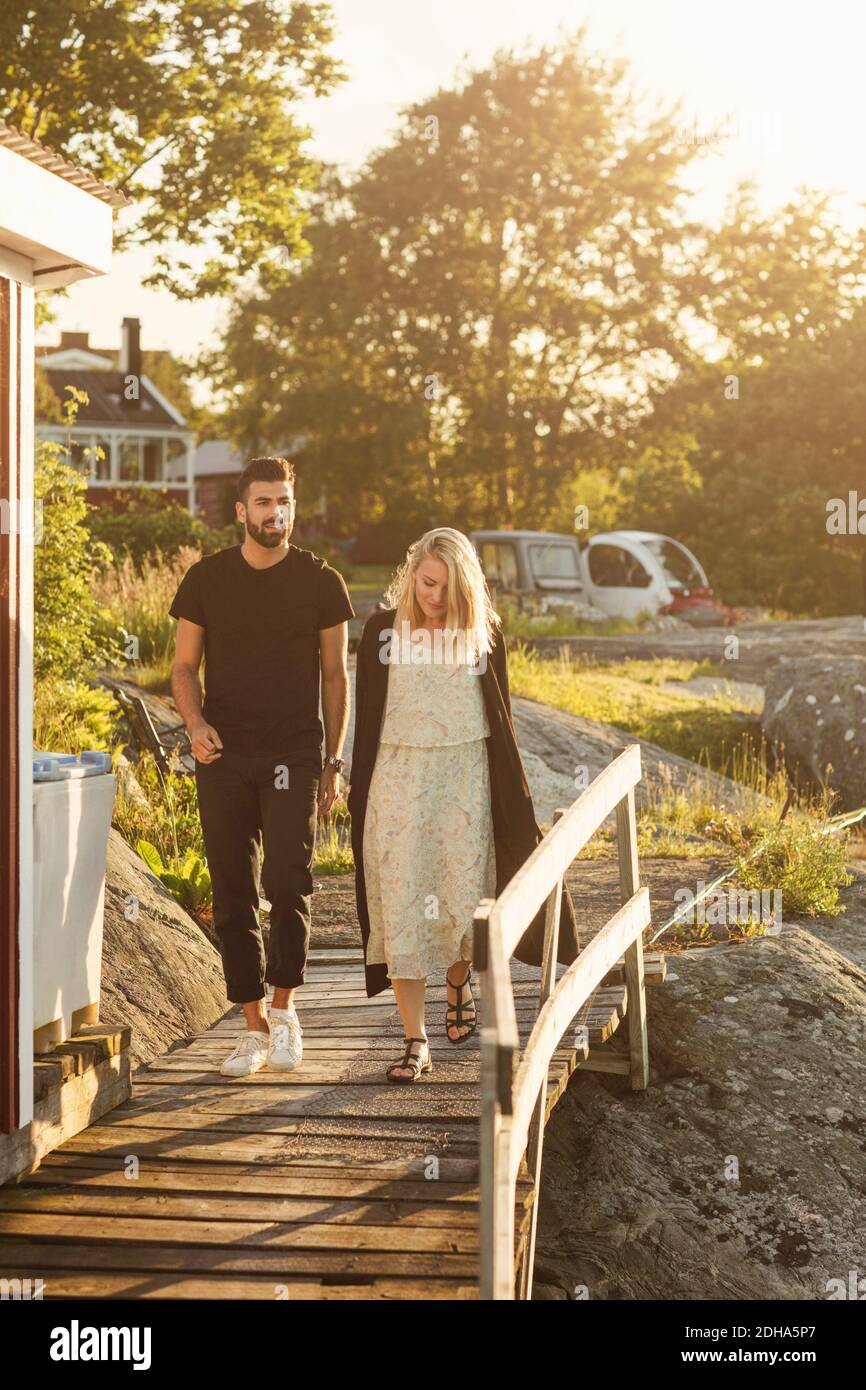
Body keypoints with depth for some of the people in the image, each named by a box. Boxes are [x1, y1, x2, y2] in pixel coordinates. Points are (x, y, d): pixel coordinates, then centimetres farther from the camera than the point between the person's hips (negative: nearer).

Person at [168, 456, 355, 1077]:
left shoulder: (321, 581, 3)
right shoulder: (206, 578, 5)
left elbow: (336, 676, 8)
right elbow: (184, 667, 11)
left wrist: (336, 761, 2)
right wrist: (195, 722, -10)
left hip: (294, 754, -2)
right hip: (224, 758, 2)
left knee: (288, 880, -14)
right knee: (234, 896, 4)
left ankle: (284, 1006, 7)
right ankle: (254, 1026, 14)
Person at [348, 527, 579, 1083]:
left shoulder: (483, 632, 2)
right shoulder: (383, 630, 1)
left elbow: (500, 718, 7)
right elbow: (368, 717, 5)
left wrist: (513, 794, 7)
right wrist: (360, 794, 4)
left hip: (465, 776, 1)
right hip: (398, 775, 0)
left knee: (463, 896, 5)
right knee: (400, 902, -5)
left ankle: (459, 982, 38)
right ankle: (415, 1040, -2)